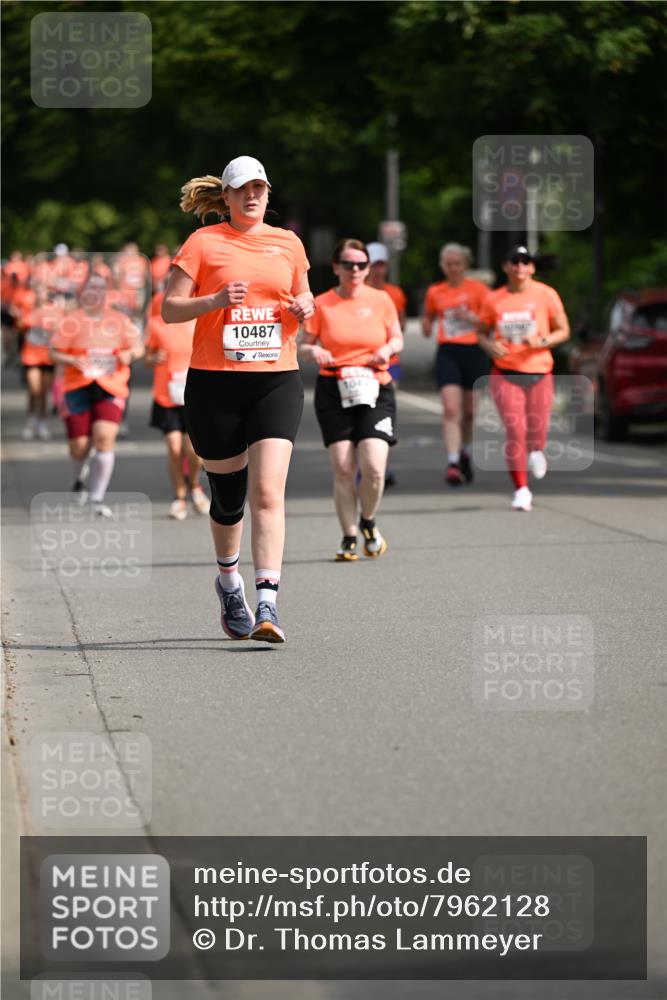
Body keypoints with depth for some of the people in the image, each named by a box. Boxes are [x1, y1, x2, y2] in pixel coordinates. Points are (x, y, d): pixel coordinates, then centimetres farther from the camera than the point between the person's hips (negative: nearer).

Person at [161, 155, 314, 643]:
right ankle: (229, 583, 36)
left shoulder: (287, 243, 11)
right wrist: (216, 300, -18)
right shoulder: (204, 242, 1)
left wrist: (304, 307, 3)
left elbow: (303, 298, 26)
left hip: (277, 380, 1)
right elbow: (169, 309, -2)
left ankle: (267, 604, -20)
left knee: (268, 492, -15)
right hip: (214, 382, -1)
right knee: (228, 497, 8)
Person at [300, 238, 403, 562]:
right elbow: (303, 345, 8)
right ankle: (349, 537, 8)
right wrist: (312, 351, -15)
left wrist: (389, 348, -7)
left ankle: (368, 522, 14)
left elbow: (397, 338, 15)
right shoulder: (321, 304, 3)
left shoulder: (381, 300, 6)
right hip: (333, 391, 0)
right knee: (342, 469, -5)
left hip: (374, 390, 0)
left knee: (374, 466, -14)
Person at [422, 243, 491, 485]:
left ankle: (465, 454, 35)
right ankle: (453, 463, -21)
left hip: (474, 353, -1)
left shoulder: (478, 289, 1)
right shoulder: (435, 292, 9)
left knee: (470, 411, 10)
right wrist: (427, 326, 3)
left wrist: (470, 317, -16)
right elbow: (428, 317, 25)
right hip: (448, 353, 1)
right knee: (450, 409, -15)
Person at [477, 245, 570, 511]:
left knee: (537, 432, 1)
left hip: (539, 372, 0)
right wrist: (490, 345, -10)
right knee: (515, 431, -11)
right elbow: (482, 332, 13)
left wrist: (542, 341, -15)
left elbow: (563, 330, 4)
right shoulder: (494, 300, 2)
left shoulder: (546, 295, -1)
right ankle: (521, 490, -2)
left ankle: (535, 452, 41)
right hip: (505, 373, 0)